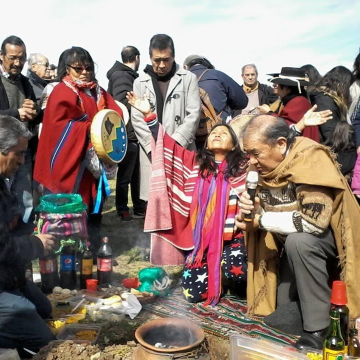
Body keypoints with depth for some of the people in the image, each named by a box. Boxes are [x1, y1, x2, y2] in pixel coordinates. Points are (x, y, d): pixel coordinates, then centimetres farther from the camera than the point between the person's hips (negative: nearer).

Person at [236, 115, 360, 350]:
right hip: (293, 243, 7)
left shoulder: (311, 159, -26)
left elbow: (313, 220, -36)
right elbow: (268, 211, 7)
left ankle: (318, 329, -21)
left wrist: (261, 221, -25)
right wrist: (251, 209, -16)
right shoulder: (264, 165, -5)